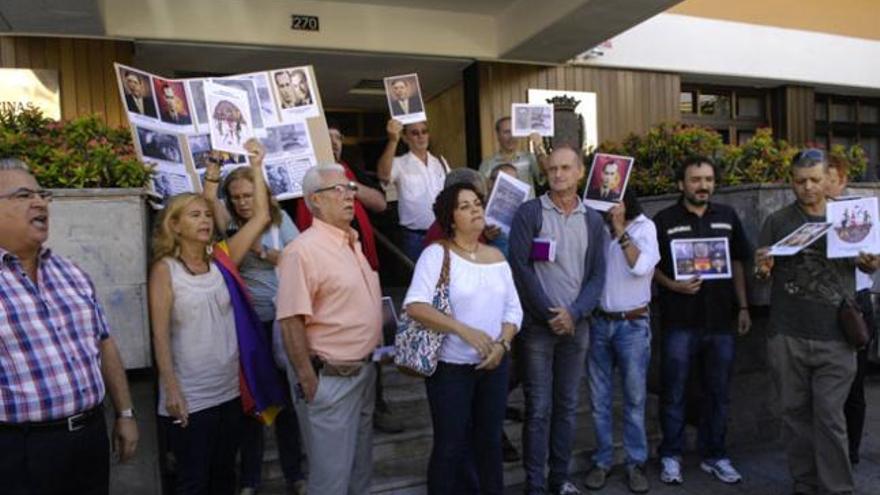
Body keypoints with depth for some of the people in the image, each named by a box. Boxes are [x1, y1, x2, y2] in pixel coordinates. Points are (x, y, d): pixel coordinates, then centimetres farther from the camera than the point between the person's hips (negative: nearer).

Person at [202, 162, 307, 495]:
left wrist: (262, 251, -15)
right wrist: (215, 160, -24)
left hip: (282, 318, 0)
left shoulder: (279, 218, 1)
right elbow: (209, 197, -18)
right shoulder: (229, 222, 1)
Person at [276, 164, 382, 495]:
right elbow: (291, 320, -23)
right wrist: (308, 378, -20)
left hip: (363, 371, 9)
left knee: (360, 467, 24)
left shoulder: (351, 242, 9)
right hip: (328, 377, -8)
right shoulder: (304, 249, -19)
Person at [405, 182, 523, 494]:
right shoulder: (437, 253, -11)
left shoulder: (496, 256, 6)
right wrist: (464, 330, -27)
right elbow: (415, 306, -21)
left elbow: (513, 309, 7)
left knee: (490, 439, 18)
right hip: (451, 366, -5)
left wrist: (502, 343, -11)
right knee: (450, 446, 8)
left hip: (495, 364, 5)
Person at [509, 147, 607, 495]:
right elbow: (520, 267, -9)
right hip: (538, 324, -3)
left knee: (567, 405, 12)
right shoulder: (529, 212, -3)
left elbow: (597, 274, 6)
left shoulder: (593, 220, 9)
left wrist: (574, 313, -9)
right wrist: (549, 314, -10)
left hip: (576, 324, 4)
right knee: (538, 407, 0)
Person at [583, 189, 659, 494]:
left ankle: (636, 463, 19)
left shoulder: (644, 227, 0)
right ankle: (602, 460, 21)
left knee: (634, 398, 7)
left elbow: (641, 267, -16)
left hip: (633, 323, -2)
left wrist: (620, 230, -14)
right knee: (599, 399, 8)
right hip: (598, 322, 2)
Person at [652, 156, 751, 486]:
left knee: (718, 393, 12)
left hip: (721, 321, 4)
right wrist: (672, 285, -17)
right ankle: (671, 456, 18)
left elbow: (737, 263, 14)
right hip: (680, 322, -3)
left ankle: (714, 455, 27)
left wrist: (743, 307, 9)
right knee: (674, 392, 5)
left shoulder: (727, 217, 9)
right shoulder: (664, 221, -1)